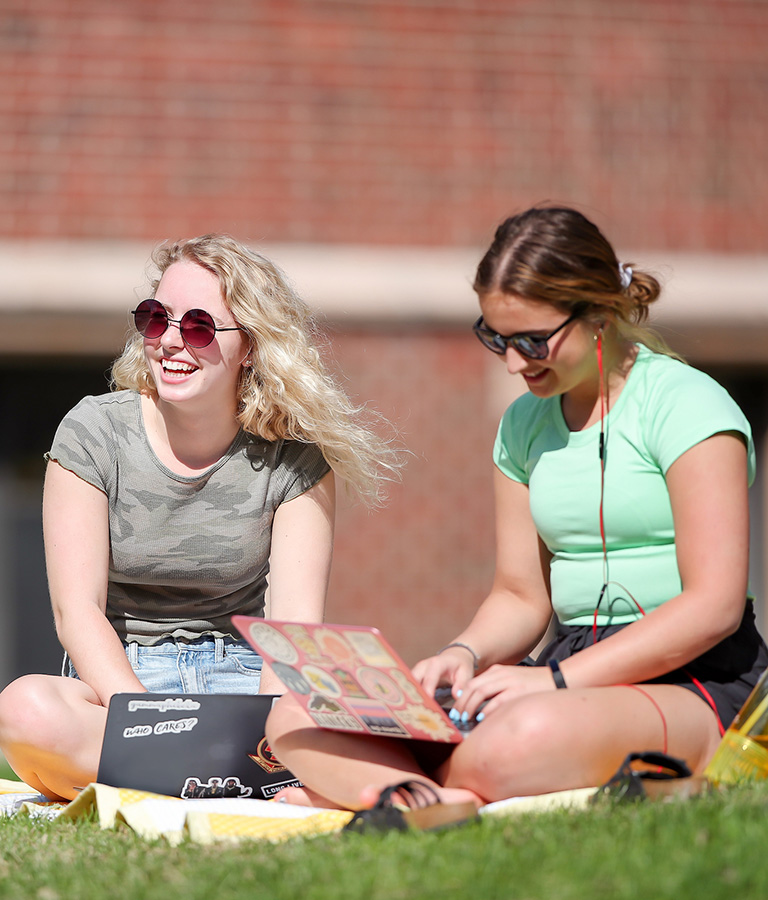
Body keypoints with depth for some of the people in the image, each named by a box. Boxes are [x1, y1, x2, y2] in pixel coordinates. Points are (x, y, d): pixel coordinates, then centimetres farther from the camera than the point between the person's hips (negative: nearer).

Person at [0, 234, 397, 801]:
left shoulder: (292, 456, -2)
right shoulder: (94, 431, -4)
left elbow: (296, 624, -8)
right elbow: (78, 610, -11)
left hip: (242, 674, 0)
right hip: (114, 677, 0)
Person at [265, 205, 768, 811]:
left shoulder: (685, 403, -7)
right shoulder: (525, 424, 16)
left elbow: (714, 606, -15)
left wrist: (556, 678, -20)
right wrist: (466, 655, -6)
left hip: (694, 683, -7)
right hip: (573, 675, 7)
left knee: (522, 741, -43)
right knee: (298, 719, -11)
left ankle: (360, 786, -19)